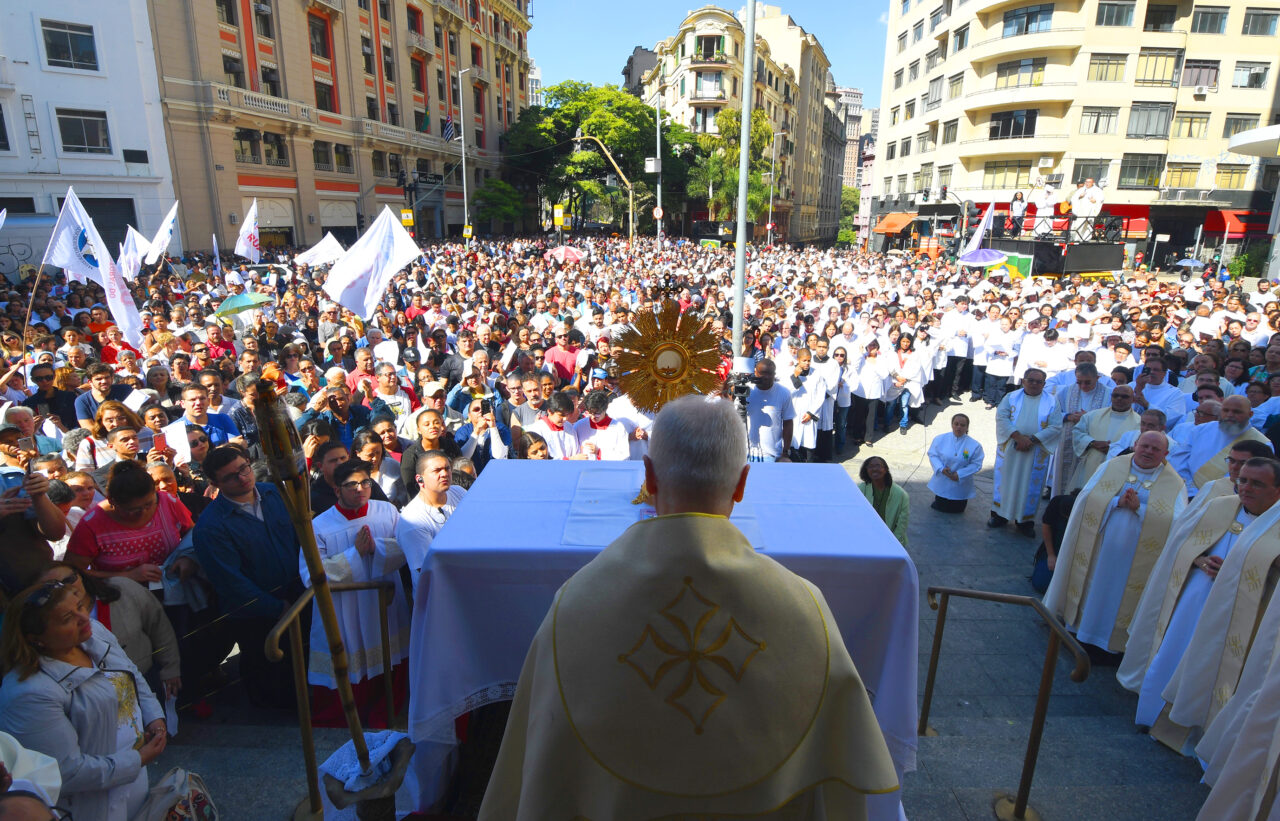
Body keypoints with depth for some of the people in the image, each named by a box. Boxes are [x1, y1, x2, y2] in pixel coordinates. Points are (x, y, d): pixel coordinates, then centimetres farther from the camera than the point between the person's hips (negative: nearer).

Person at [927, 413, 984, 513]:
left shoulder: (975, 445, -14)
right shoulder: (940, 439, -8)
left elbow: (976, 465, -14)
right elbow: (933, 455, -6)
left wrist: (959, 474, -23)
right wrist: (941, 469, -23)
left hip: (960, 486, -1)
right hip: (942, 485, 1)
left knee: (956, 510, 13)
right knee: (939, 508, 14)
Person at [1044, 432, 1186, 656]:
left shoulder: (1175, 484, 0)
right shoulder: (1111, 466, 4)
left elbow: (1177, 522, -12)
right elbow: (1087, 497, -4)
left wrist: (1139, 508, -21)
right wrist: (1117, 502, -19)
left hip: (1137, 560, -1)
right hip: (1097, 549, 1)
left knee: (1118, 599, 9)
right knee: (1091, 591, 12)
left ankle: (1112, 640, 25)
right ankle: (1078, 622, 28)